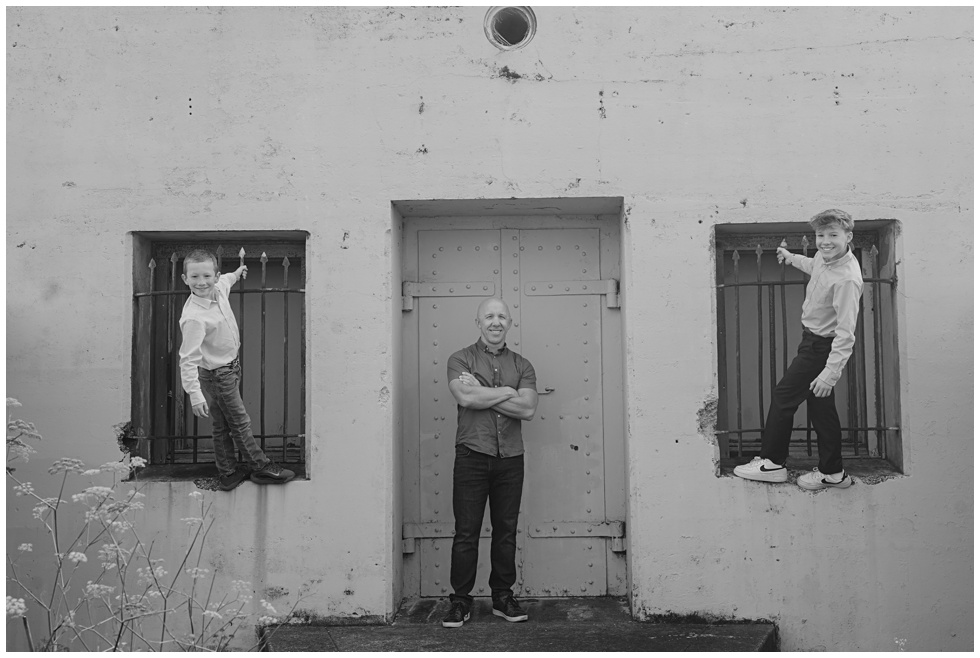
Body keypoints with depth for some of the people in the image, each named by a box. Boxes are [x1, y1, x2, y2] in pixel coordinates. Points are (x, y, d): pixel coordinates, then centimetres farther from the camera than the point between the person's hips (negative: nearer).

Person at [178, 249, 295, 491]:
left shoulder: (219, 289, -8)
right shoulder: (194, 317, -32)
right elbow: (189, 359, -31)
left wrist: (236, 274, 40)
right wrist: (195, 394, -34)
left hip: (228, 368, 8)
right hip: (217, 376, -8)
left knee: (222, 425, 18)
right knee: (239, 422, 8)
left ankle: (228, 474, 30)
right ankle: (261, 467, 23)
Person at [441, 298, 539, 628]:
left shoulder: (522, 365, 11)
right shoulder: (461, 359, 4)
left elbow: (528, 408, -6)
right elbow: (466, 397, -15)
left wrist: (482, 392, -9)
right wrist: (508, 392, -7)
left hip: (510, 459, 3)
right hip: (472, 457, -3)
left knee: (506, 532, 8)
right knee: (466, 532, 0)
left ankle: (503, 597, 20)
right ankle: (460, 601, 8)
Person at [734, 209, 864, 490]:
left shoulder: (847, 280, -30)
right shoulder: (825, 256, -3)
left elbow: (846, 333, -30)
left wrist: (830, 372, -32)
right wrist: (791, 258, 37)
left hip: (821, 346, -10)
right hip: (814, 339, 10)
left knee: (784, 396, 1)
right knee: (820, 406, 16)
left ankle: (771, 463, 16)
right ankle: (832, 472, 26)